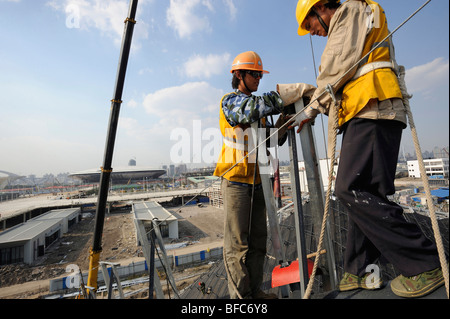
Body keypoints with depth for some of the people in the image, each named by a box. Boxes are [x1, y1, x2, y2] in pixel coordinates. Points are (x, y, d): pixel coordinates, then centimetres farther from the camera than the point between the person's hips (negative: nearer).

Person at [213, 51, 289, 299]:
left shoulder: (257, 104, 23)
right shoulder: (230, 101, 1)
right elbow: (251, 109, -22)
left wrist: (281, 125, 0)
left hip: (256, 179, 8)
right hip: (236, 179, -7)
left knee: (258, 240, 11)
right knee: (237, 243, -2)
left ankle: (254, 290, 26)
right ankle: (240, 295, 12)